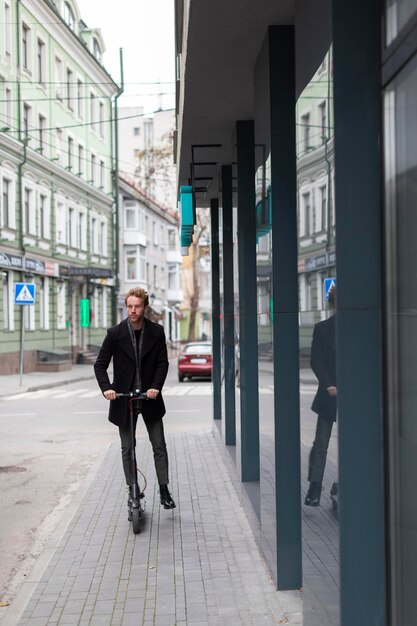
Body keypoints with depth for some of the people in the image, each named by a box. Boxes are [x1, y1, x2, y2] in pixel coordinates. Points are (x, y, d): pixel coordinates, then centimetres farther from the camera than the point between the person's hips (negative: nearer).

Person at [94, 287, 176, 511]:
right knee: (127, 449, 8)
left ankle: (164, 490, 13)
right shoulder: (115, 333, -8)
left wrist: (156, 386, -17)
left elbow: (163, 362, -1)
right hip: (124, 398, -1)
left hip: (150, 397, 1)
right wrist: (106, 388, -21)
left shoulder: (156, 332, -4)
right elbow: (100, 364, -5)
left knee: (159, 446, 3)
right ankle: (132, 491, 20)